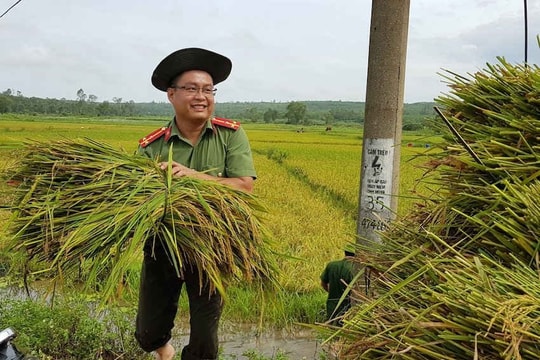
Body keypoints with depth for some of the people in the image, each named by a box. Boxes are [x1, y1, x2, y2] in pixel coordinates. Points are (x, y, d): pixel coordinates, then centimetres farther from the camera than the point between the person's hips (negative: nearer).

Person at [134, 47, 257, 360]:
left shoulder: (231, 135, -9)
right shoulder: (151, 147, -7)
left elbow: (245, 186, -17)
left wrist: (194, 176, -27)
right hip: (162, 247, 2)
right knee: (149, 334, 18)